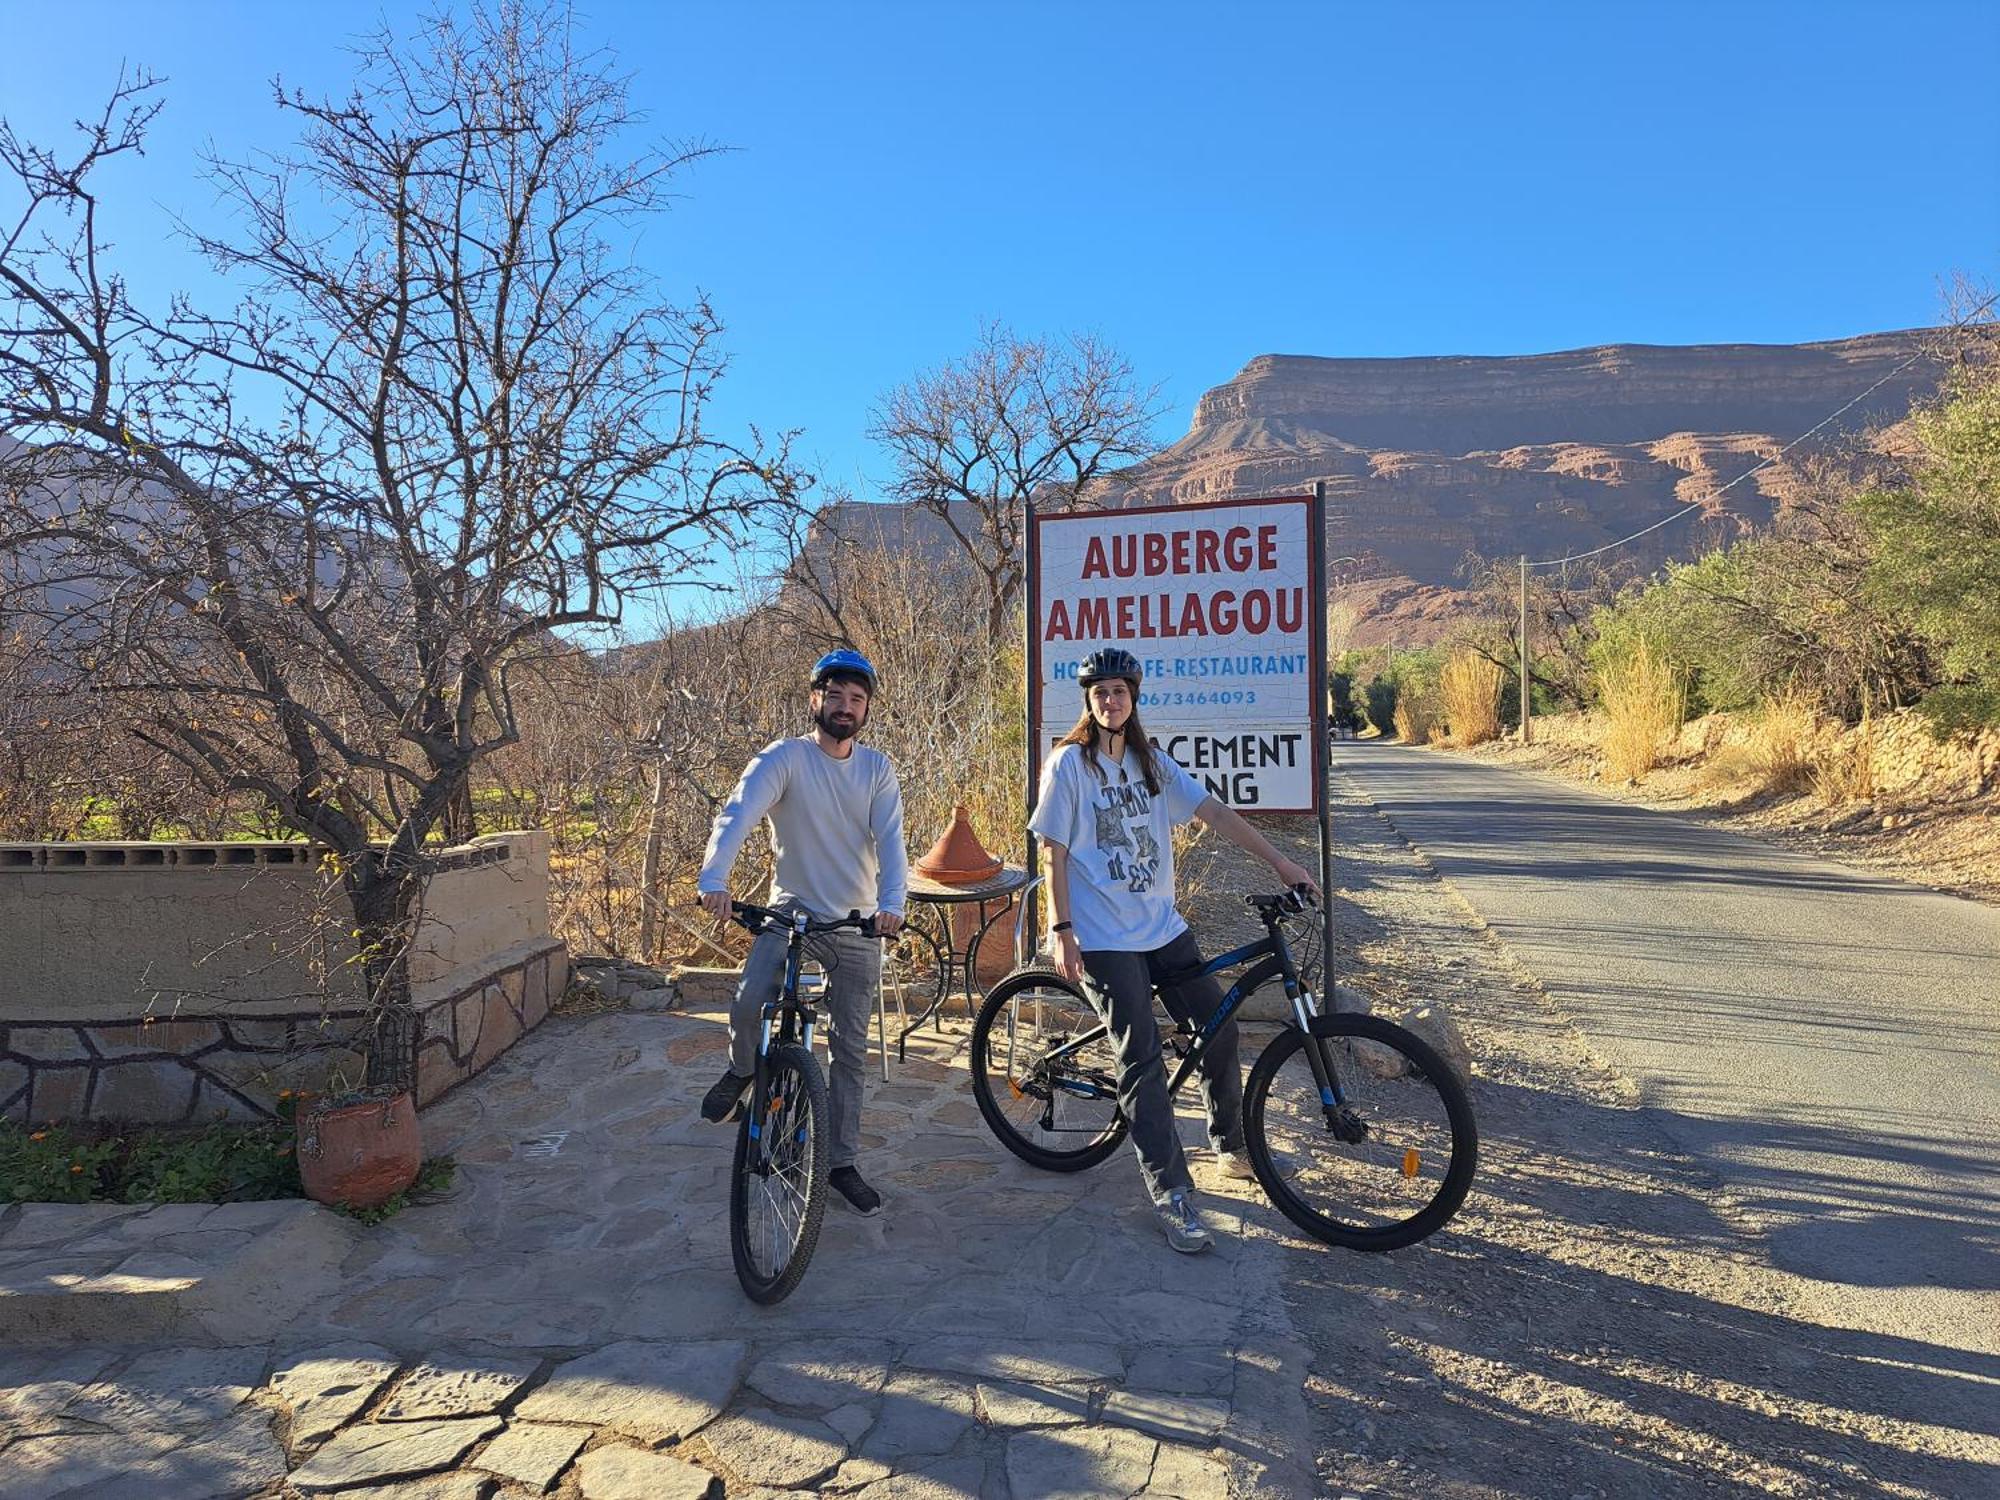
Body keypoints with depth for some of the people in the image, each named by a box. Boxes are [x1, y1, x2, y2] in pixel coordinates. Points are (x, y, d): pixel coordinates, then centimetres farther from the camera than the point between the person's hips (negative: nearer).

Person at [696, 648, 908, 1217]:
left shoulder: (877, 769, 1)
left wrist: (891, 902, -30)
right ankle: (743, 1068, 9)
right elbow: (737, 815, -22)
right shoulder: (784, 758, -7)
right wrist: (714, 879, -40)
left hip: (860, 925, 3)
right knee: (749, 1004, -26)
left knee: (849, 1050, 7)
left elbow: (890, 839, -11)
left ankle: (842, 1164, 22)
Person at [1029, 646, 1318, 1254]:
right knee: (1142, 1058, -9)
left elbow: (1214, 812, 4)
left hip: (1163, 928, 6)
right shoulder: (1069, 763, -6)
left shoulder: (1151, 762, 9)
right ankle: (1172, 1195, -3)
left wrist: (1280, 862, -2)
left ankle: (1232, 1146, 30)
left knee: (1219, 1029, 7)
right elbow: (1055, 852, -7)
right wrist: (1062, 930, -13)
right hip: (1104, 937, -5)